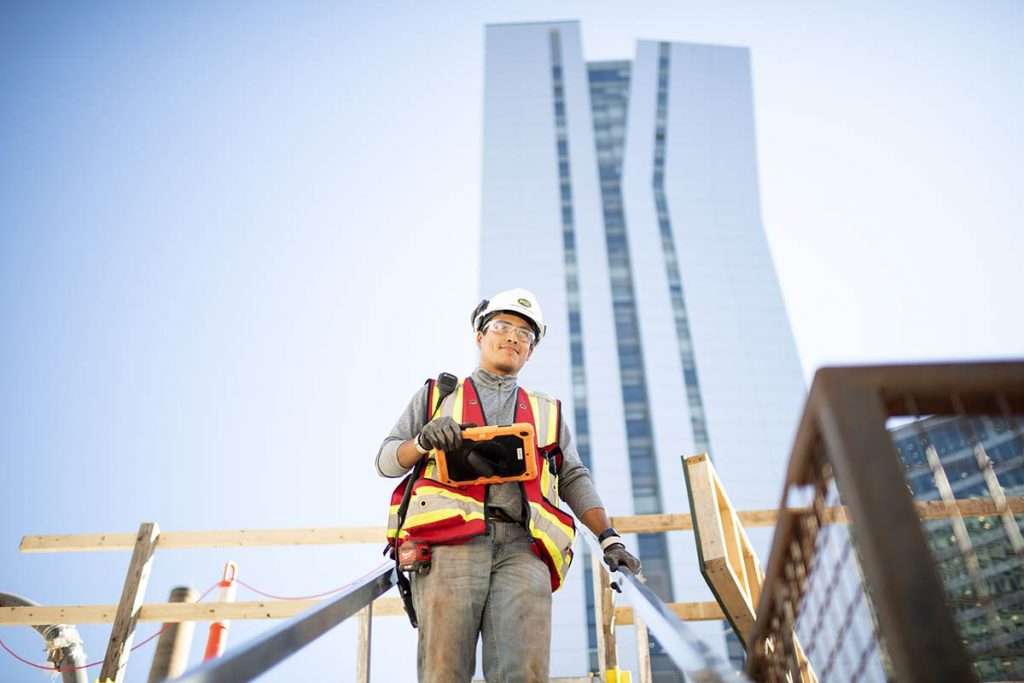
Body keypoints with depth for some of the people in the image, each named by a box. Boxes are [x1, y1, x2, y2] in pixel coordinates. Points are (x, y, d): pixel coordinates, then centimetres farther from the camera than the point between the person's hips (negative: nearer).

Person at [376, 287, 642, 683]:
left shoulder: (547, 412, 30)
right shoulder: (436, 394, 24)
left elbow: (574, 479, 21)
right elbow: (385, 459, 18)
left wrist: (608, 537, 5)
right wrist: (422, 442, -4)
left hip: (522, 547, 2)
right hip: (450, 540, -1)